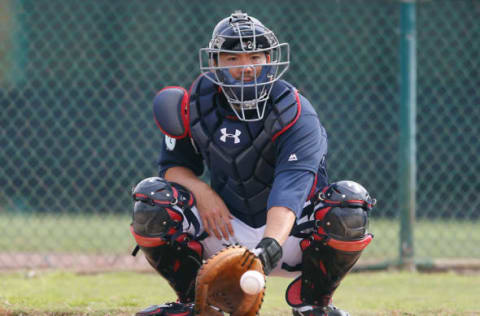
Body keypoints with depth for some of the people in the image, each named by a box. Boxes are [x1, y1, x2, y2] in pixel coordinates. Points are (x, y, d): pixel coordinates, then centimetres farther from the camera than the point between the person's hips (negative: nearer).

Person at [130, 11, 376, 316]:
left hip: (287, 226, -2)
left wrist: (271, 245, -55)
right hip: (228, 226, 3)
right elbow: (174, 164, 5)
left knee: (349, 203, -32)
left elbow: (289, 189, -36)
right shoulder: (195, 107, -8)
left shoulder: (296, 114, -22)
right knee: (151, 200, -20)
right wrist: (200, 190, -21)